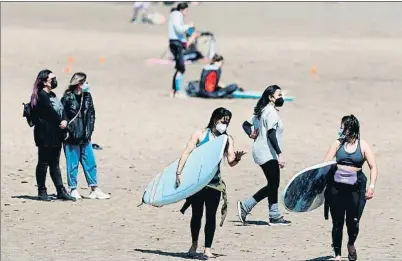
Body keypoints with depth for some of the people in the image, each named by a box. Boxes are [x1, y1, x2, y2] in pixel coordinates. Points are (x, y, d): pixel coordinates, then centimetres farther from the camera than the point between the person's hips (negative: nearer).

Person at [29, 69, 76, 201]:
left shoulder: (52, 95, 18)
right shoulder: (41, 96, -11)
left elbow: (61, 110, 8)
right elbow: (50, 112, -17)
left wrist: (64, 121, -10)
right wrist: (60, 122, -8)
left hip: (55, 135, 9)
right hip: (45, 135, -9)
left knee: (54, 163, 10)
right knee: (43, 162, -3)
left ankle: (61, 191, 10)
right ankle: (42, 192, 2)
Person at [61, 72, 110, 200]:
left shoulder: (87, 96, 8)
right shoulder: (68, 98, -9)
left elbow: (91, 114, 13)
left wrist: (89, 130, 6)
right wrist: (67, 130, -14)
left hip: (84, 137, 6)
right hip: (72, 138, -6)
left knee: (90, 163, 7)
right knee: (72, 164, 2)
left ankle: (94, 189, 13)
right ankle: (73, 190, 11)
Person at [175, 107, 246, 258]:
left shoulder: (227, 139, 2)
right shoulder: (200, 135, -4)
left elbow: (231, 162, -4)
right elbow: (186, 153, -6)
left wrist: (237, 158, -27)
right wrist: (179, 173, -14)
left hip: (214, 182, 1)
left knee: (211, 216, -1)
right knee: (197, 214, 8)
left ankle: (207, 249, 2)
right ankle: (194, 244, 25)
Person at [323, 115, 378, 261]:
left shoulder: (363, 146, 1)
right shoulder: (338, 144, 4)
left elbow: (373, 167, 0)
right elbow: (326, 163, -1)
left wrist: (372, 186, -12)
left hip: (355, 187, -1)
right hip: (337, 187, 1)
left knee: (353, 222, -1)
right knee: (337, 222, 4)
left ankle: (351, 244, 31)